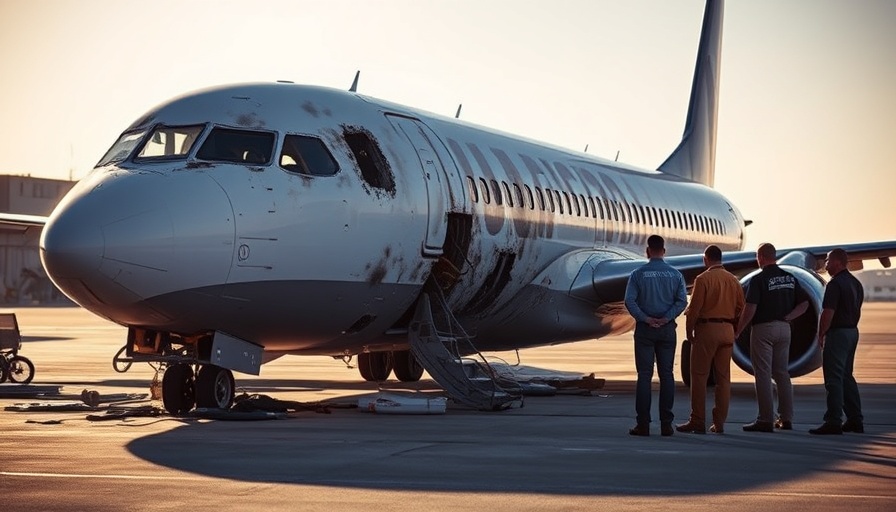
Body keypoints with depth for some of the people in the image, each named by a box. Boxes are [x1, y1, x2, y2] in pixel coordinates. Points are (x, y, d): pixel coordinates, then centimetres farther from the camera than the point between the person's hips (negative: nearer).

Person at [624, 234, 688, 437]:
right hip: (667, 329, 2)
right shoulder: (675, 274, 3)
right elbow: (682, 301, -6)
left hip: (645, 329, -2)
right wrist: (666, 318, -8)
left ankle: (643, 423, -4)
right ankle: (666, 423, 3)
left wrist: (646, 319, -8)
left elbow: (630, 301, -11)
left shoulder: (639, 274, -3)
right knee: (666, 375, 5)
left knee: (644, 375, 0)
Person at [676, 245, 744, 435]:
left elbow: (694, 308, -11)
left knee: (699, 376, -1)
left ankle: (698, 422, -3)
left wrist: (689, 331, -1)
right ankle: (719, 422, 9)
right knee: (723, 377, 8)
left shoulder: (703, 279, -9)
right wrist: (732, 326, 16)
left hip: (706, 328, -5)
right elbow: (740, 307, 8)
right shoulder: (733, 280, 8)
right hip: (727, 331, 5)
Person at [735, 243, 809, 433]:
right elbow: (804, 304, 8)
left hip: (763, 328, -6)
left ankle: (766, 420, -5)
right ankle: (786, 418, 13)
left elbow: (750, 309, -17)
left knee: (763, 374, -3)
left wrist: (738, 331, -8)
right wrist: (786, 317, 2)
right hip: (784, 328, 6)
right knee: (782, 373, 13)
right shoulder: (790, 278, 9)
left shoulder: (759, 279, -11)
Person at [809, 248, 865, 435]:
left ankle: (833, 422, -9)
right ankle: (855, 420, 16)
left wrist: (821, 335, -11)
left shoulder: (835, 284, -16)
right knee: (846, 377, 16)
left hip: (837, 333, -9)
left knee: (834, 379, -7)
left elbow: (828, 313, -20)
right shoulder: (855, 283, 13)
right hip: (852, 332, 9)